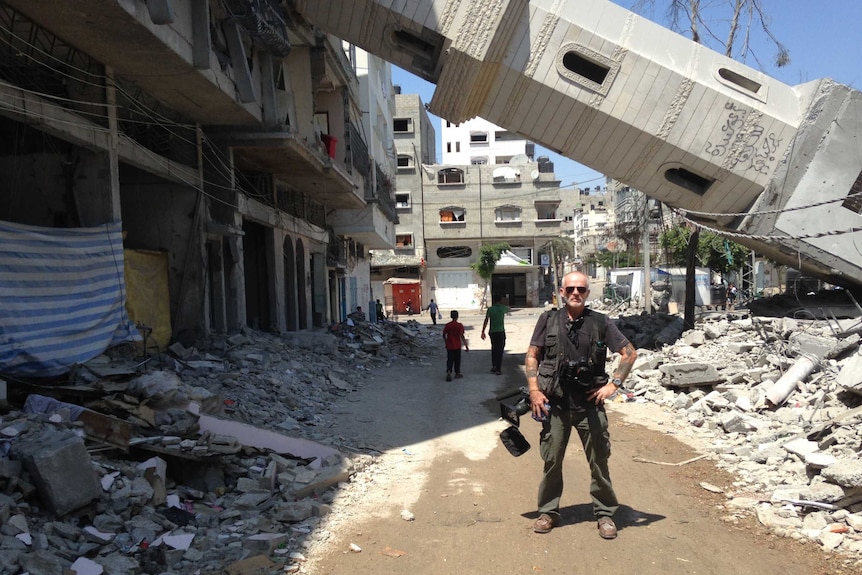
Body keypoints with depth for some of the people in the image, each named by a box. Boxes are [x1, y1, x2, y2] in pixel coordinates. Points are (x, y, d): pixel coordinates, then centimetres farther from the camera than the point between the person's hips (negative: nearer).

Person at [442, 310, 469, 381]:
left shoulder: (448, 325, -3)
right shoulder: (459, 326, -11)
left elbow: (444, 335, 3)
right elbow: (462, 336, -15)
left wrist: (446, 342, 21)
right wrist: (466, 346, -13)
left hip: (449, 346, 2)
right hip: (457, 346, -2)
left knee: (449, 360, 5)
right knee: (457, 360, 13)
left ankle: (449, 372, -15)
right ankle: (457, 373, 22)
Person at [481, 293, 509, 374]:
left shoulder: (490, 309, -2)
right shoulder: (503, 308, -3)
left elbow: (486, 321, -6)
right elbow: (508, 309, 21)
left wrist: (483, 332, -2)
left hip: (492, 332, 2)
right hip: (501, 332, -2)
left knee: (494, 349, 17)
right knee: (500, 351, 1)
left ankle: (494, 367, 22)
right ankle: (498, 369, -2)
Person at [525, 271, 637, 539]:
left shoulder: (600, 322, 1)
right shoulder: (548, 320, 2)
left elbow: (629, 353, 5)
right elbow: (532, 356, 5)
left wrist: (613, 384, -4)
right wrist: (534, 390, -4)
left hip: (590, 403, 0)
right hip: (554, 403, 0)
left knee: (599, 460, 6)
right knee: (551, 460, 8)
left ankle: (605, 514, 23)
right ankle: (548, 512, 24)